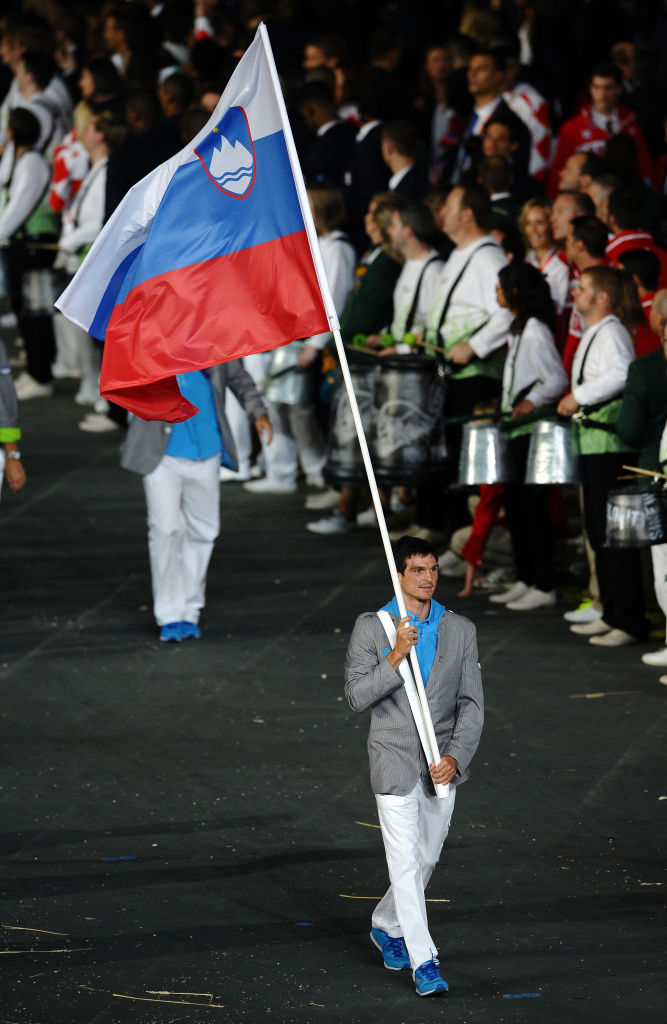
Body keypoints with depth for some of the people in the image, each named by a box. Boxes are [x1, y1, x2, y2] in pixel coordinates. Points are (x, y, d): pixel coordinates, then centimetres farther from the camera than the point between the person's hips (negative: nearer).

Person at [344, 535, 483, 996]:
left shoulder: (461, 630, 3)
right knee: (407, 861, -9)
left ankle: (387, 926, 38)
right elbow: (357, 696, -9)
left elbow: (472, 704, 1)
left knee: (426, 857, 13)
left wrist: (455, 757, -11)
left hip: (442, 763, 3)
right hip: (394, 760, -3)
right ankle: (423, 962, -10)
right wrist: (395, 656, -21)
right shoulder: (371, 628, -3)